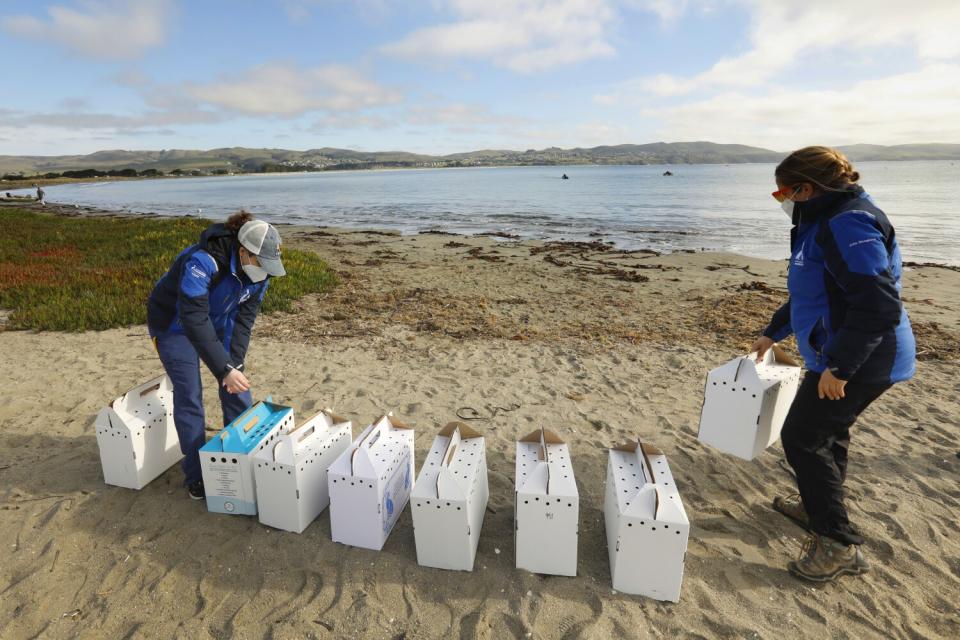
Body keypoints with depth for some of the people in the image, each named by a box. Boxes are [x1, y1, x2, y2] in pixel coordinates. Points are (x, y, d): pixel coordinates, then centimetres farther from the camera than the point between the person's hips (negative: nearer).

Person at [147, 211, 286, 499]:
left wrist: (235, 363, -22)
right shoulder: (201, 262, -38)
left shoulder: (257, 271, -18)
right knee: (189, 396, -7)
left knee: (237, 389, 2)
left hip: (217, 323, 5)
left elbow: (244, 318, -14)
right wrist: (225, 369, -45)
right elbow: (194, 321, -42)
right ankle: (195, 476, 9)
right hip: (175, 324, -5)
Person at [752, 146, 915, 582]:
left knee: (803, 437, -4)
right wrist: (773, 333, 30)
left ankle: (839, 545, 8)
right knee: (827, 432, 22)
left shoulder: (848, 223, -20)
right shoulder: (823, 223, 13)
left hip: (861, 359, -10)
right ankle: (818, 507, 41)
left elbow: (879, 304, -28)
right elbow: (811, 294, 25)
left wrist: (839, 366, -27)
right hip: (842, 355, 10)